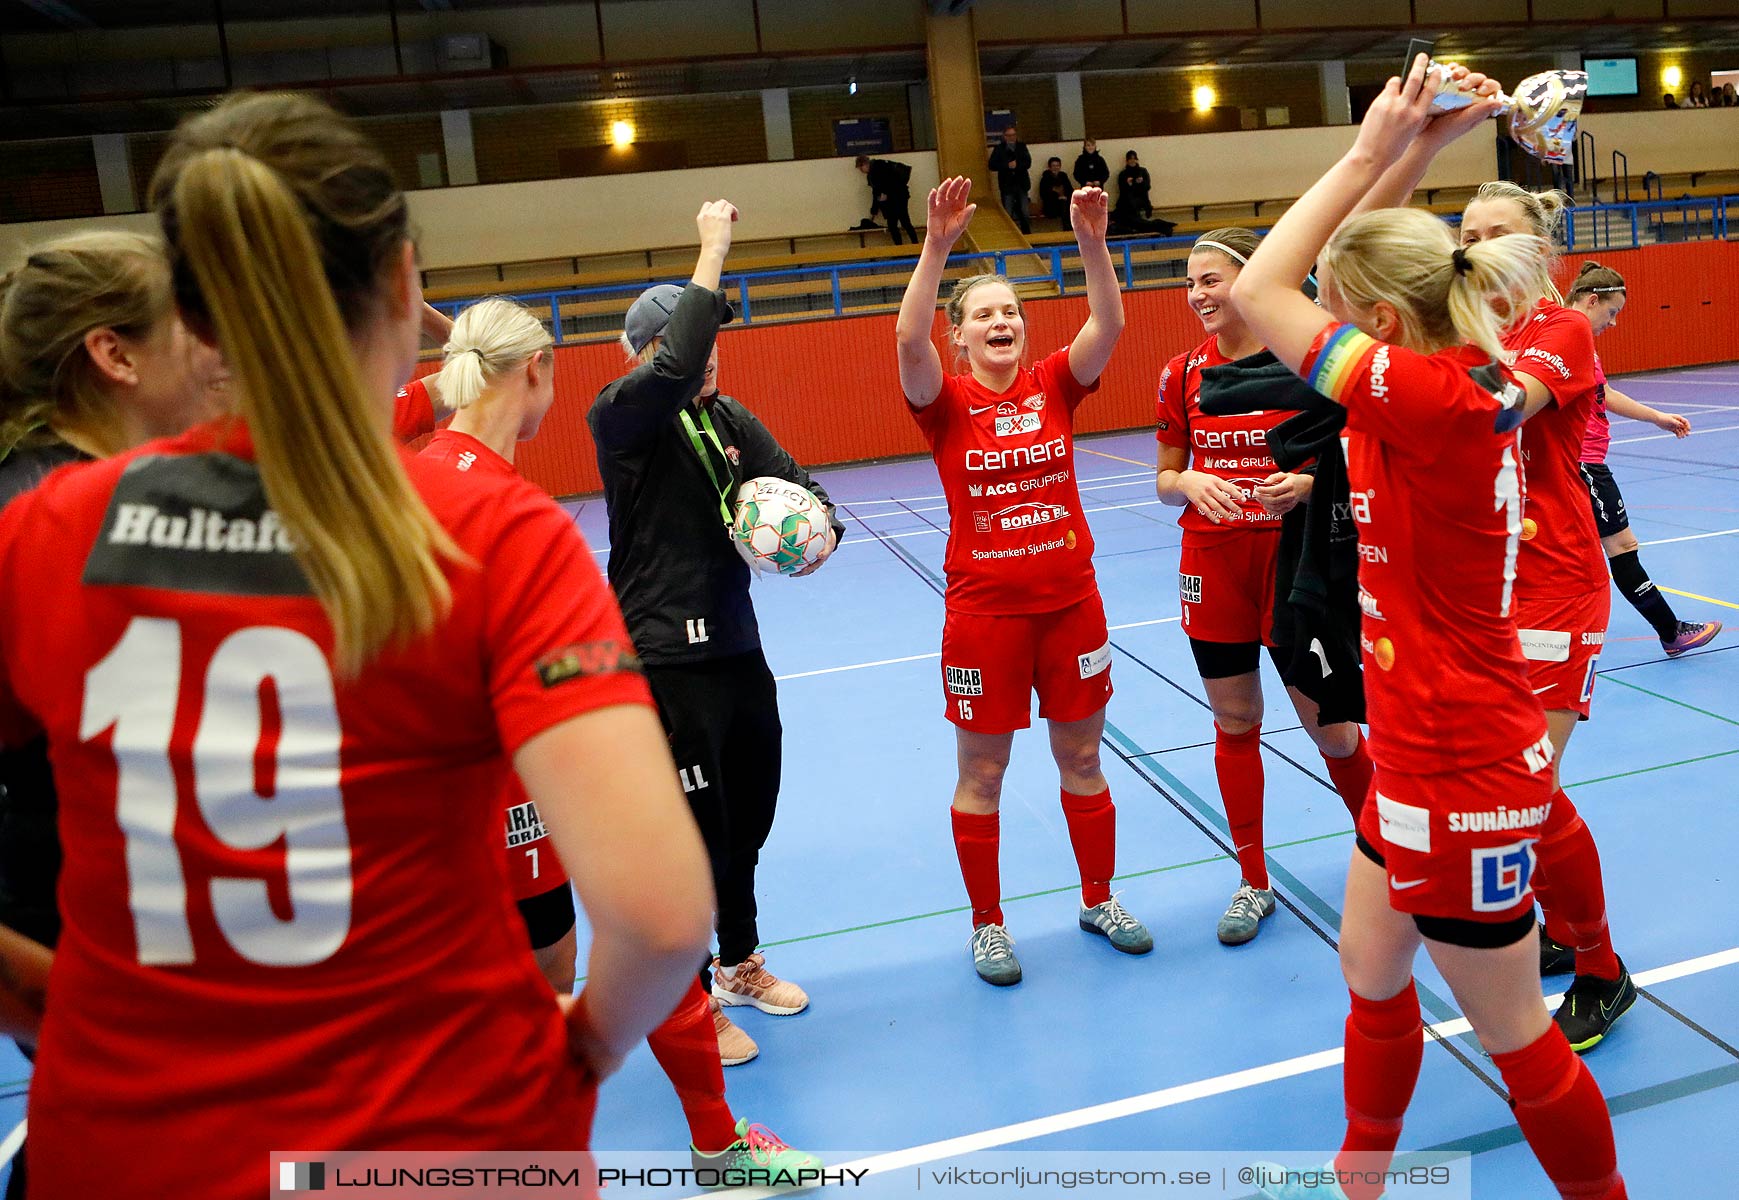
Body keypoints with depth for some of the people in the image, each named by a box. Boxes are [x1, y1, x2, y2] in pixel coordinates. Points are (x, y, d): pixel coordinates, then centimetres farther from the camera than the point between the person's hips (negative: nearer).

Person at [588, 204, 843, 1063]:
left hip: (738, 649, 7)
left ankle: (741, 962, 43)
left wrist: (818, 531, -20)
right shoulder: (621, 416, -11)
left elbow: (796, 484, 2)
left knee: (748, 821, 20)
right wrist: (713, 253, -24)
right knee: (695, 836, 3)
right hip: (664, 660, -7)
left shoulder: (730, 420, 10)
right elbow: (675, 369, -31)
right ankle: (693, 1002, 24)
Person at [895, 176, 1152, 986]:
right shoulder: (946, 401, -5)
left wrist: (1092, 243, -25)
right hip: (983, 611, -2)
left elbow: (1108, 324, -12)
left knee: (1082, 760, 15)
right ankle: (987, 925, 26)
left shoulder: (1054, 385, 2)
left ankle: (1099, 900, 35)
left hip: (1071, 602, 3)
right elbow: (908, 339, -23)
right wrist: (937, 246, -31)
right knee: (981, 773, 9)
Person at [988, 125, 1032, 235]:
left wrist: (1017, 164, -19)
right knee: (1008, 214, -2)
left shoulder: (1022, 146, 6)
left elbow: (1028, 163, -3)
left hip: (1022, 184, 1)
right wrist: (1007, 165, -17)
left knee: (1025, 213, 4)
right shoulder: (998, 148, 2)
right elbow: (992, 165, -7)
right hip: (1006, 185, -1)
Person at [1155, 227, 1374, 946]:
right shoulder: (1182, 374, 3)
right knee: (1234, 724, 10)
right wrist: (1190, 484, -14)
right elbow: (1166, 480, 8)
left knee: (1330, 726, 3)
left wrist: (1305, 484, -21)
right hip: (1212, 565, 3)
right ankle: (1253, 881, 25)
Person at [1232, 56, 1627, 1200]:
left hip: (1463, 775, -10)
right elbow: (1368, 255, 15)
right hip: (1418, 757, 10)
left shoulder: (1434, 396, -25)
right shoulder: (1469, 372, 2)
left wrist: (1376, 153, -14)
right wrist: (1415, 150, 4)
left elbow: (1258, 292, -22)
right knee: (1370, 970, 23)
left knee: (1512, 1035, 10)